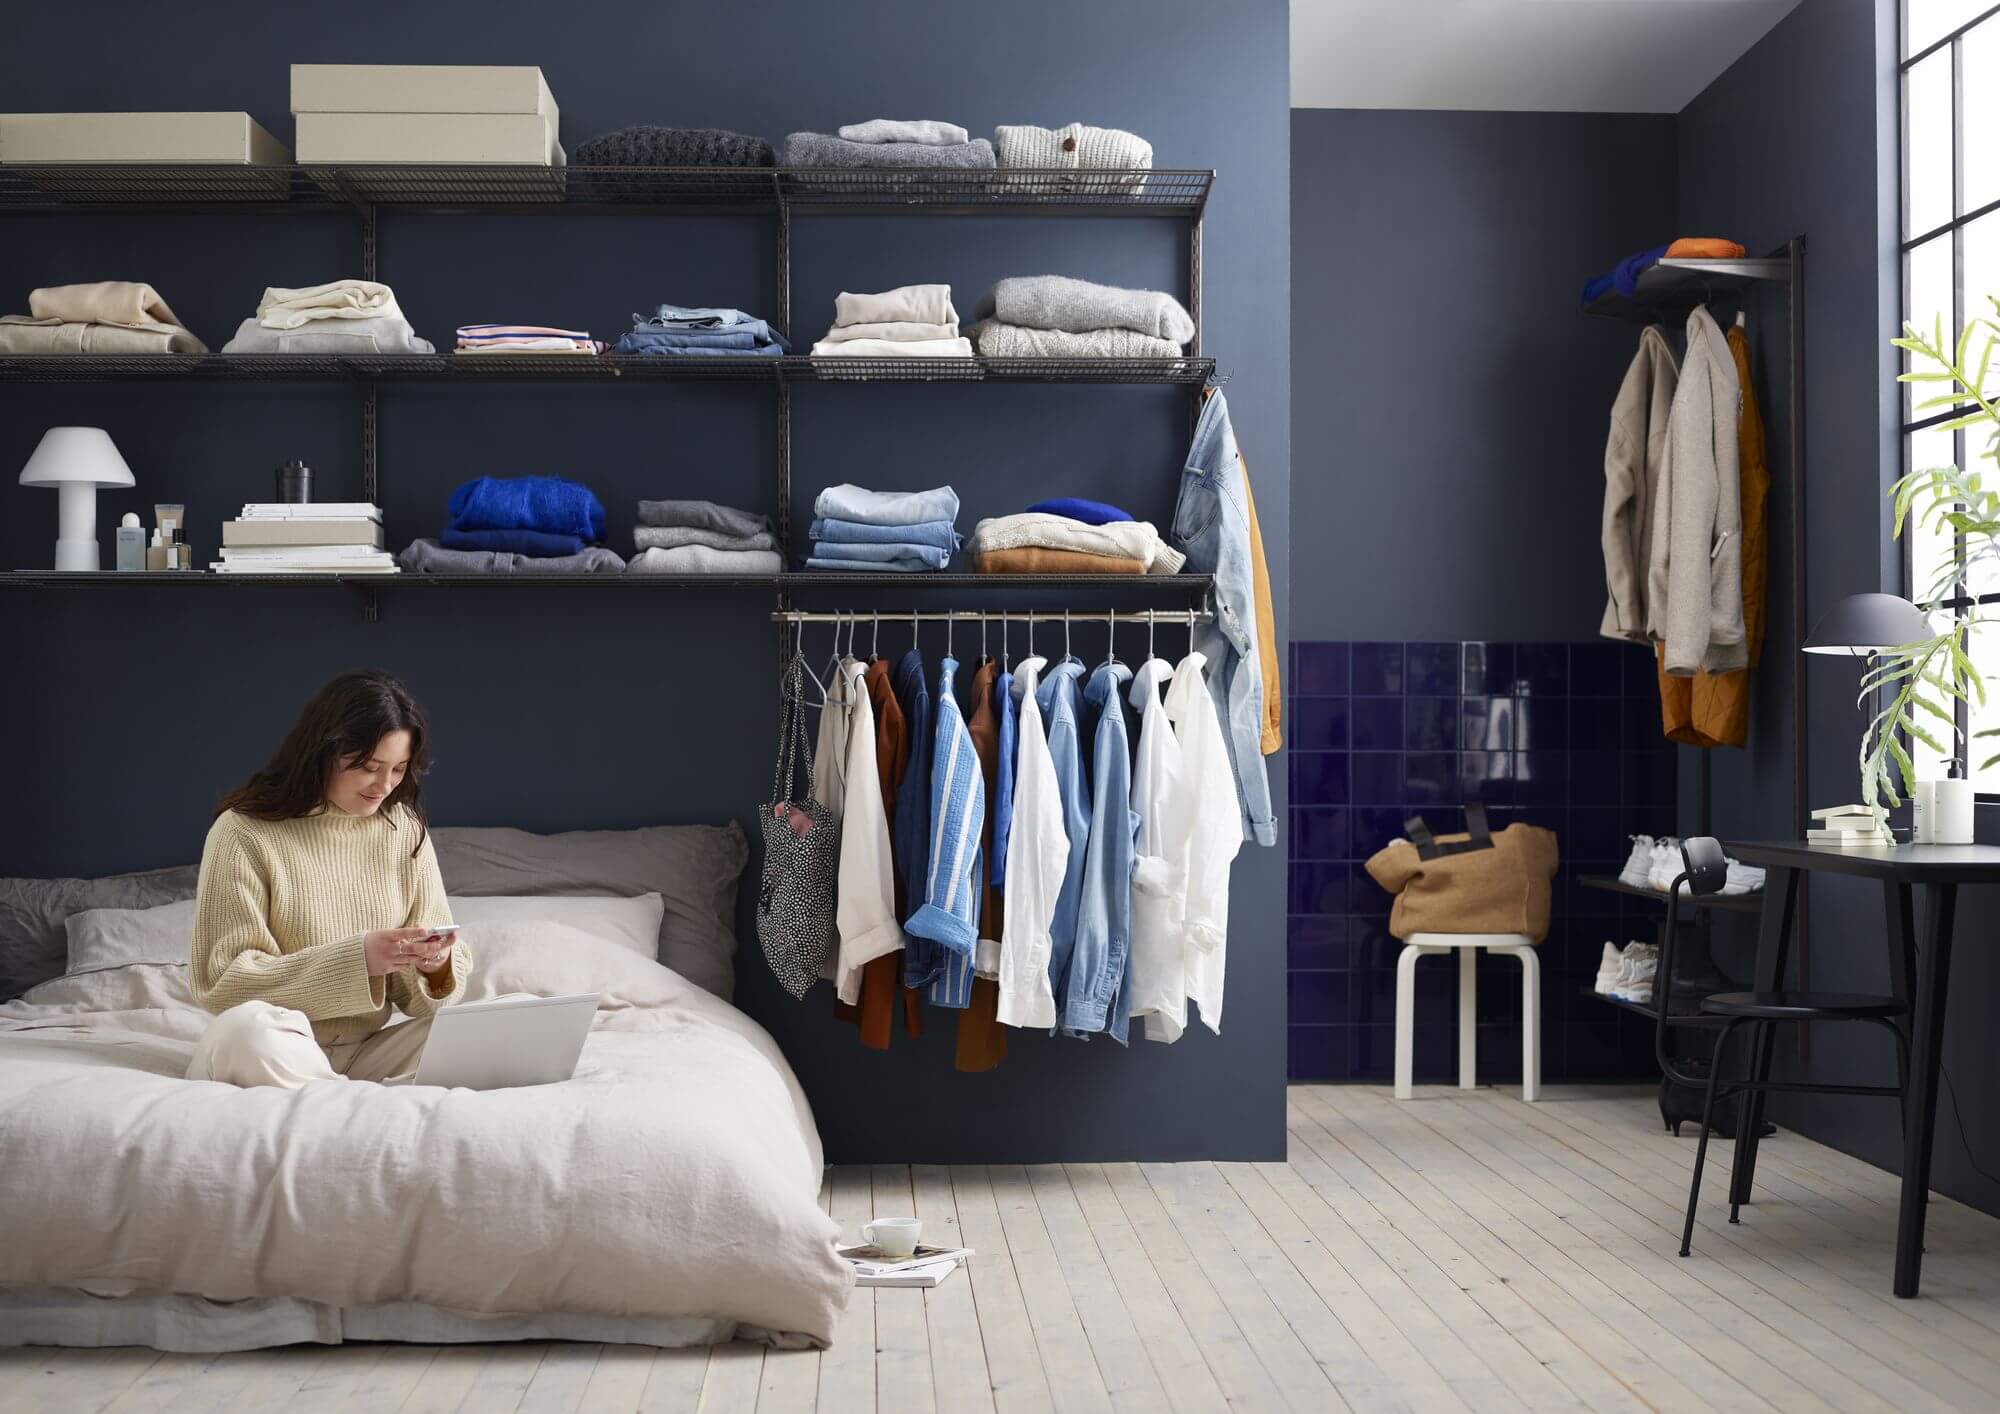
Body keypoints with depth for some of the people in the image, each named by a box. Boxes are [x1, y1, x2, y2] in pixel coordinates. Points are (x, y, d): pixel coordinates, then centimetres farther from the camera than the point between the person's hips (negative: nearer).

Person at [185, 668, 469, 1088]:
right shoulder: (244, 833, -9)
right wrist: (354, 959, -24)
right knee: (247, 1027, -37)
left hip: (371, 1051, 4)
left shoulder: (406, 830, 4)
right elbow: (220, 981, -13)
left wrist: (435, 966, -20)